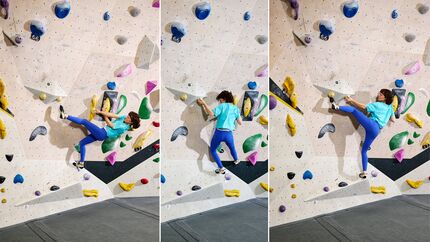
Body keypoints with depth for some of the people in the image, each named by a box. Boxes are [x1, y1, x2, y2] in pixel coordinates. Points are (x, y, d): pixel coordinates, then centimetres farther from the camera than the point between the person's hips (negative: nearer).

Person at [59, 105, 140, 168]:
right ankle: (81, 162, 17)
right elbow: (113, 115, 5)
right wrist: (100, 112, 1)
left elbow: (111, 125, -9)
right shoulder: (124, 118, 5)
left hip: (102, 133, -9)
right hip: (101, 135, 9)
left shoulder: (124, 127, -18)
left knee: (84, 121, -12)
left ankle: (65, 116, -11)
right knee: (82, 143, 13)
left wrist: (105, 116, 6)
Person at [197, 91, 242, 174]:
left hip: (219, 132, -3)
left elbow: (211, 114, -18)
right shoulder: (235, 108, 6)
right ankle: (236, 160, 58)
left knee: (213, 150, 18)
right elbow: (240, 123, 5)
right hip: (229, 133, 4)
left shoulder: (222, 106, -5)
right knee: (232, 148, 35)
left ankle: (221, 168, 9)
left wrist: (204, 103, -12)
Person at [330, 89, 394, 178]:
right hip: (376, 130, 7)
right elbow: (393, 120, 32)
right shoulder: (389, 107, 23)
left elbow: (363, 107, 1)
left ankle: (336, 106, -28)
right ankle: (364, 172, 13)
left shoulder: (377, 105, 5)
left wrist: (351, 100, 8)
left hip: (371, 124, -7)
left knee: (353, 110, -6)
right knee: (364, 150, 15)